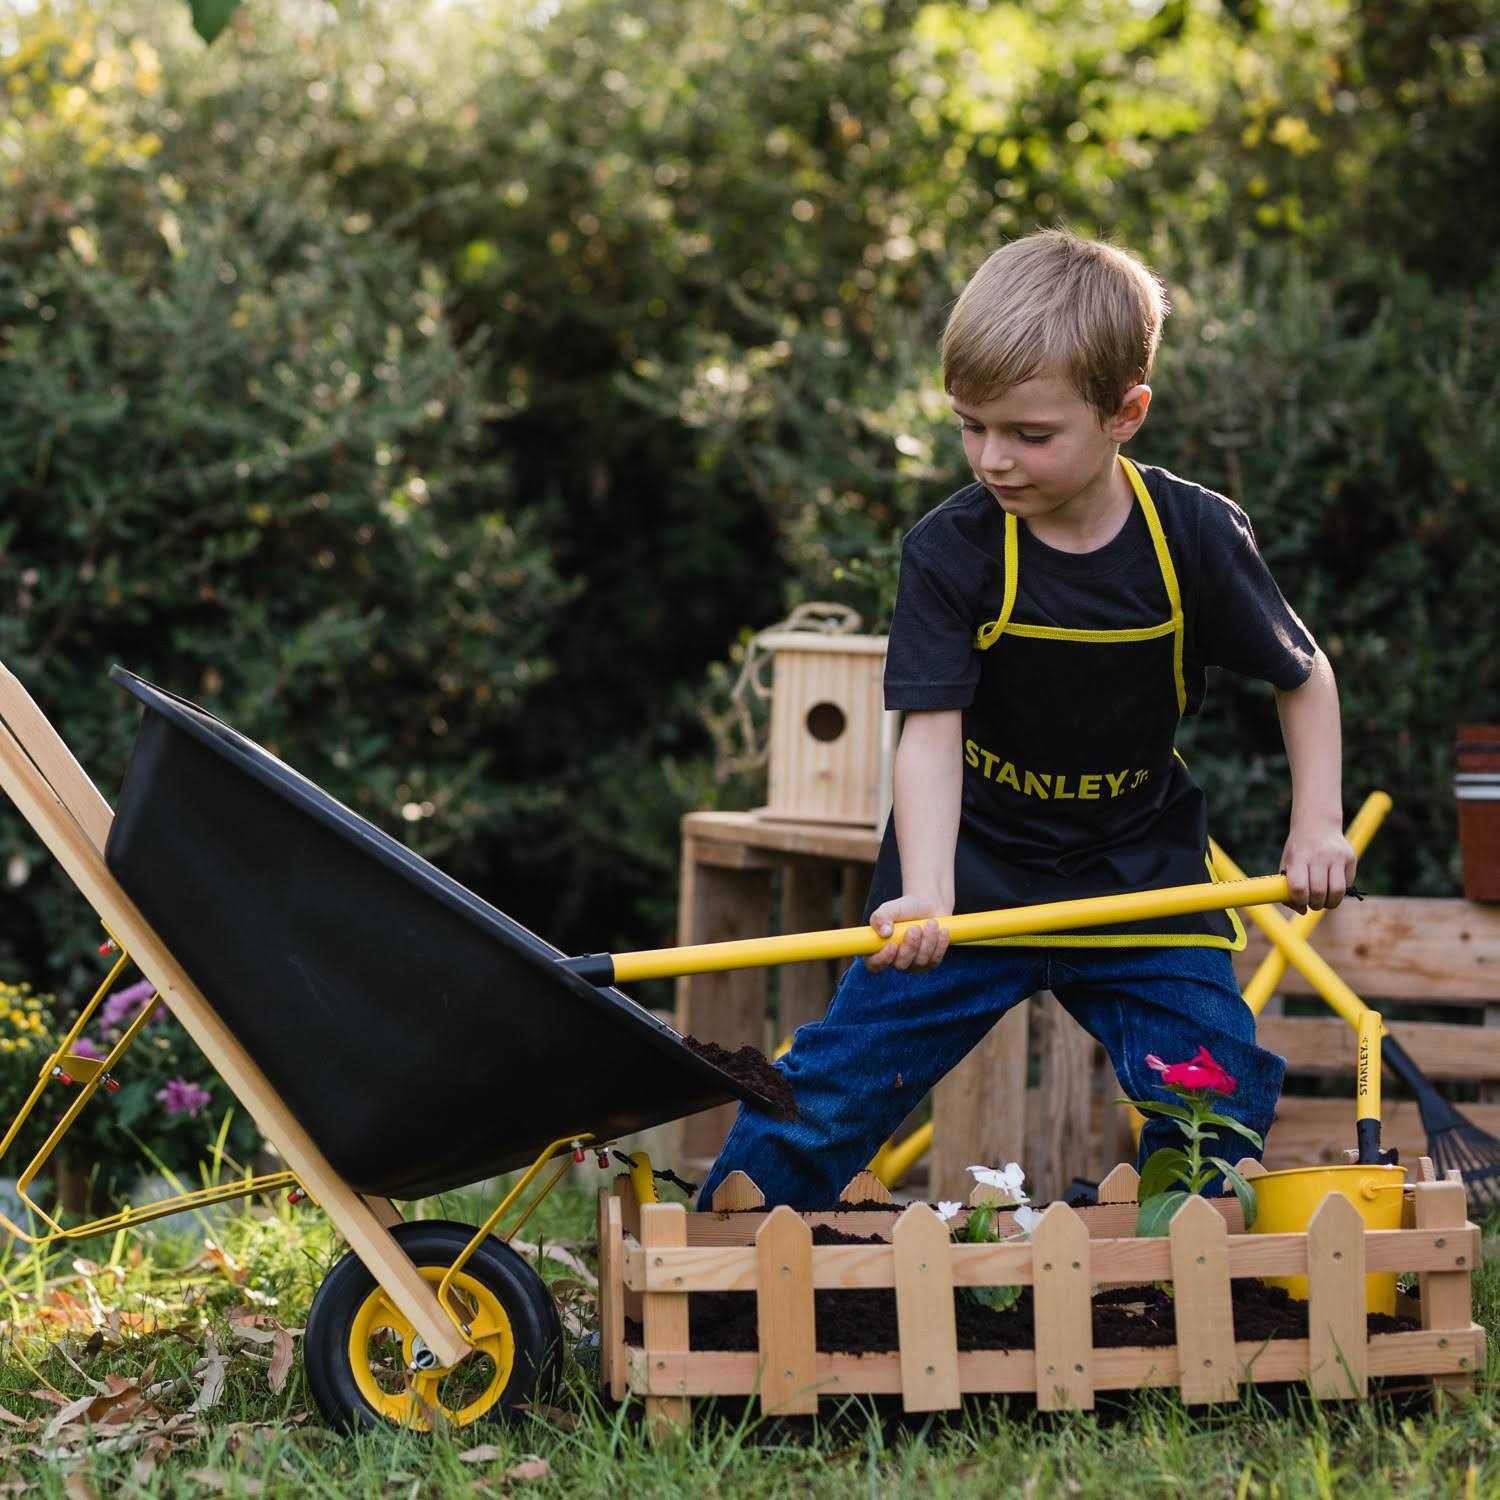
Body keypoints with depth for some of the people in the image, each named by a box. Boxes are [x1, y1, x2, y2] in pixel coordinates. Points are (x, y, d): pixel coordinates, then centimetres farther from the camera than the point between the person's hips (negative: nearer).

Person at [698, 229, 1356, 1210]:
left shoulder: (1198, 537, -11)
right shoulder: (951, 550, -14)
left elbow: (1304, 676, 5)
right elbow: (932, 731, -22)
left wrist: (1318, 825, -5)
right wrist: (926, 895, -36)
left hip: (1141, 878, 1)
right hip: (974, 875, -1)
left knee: (1221, 1097, -8)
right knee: (830, 1091, -4)